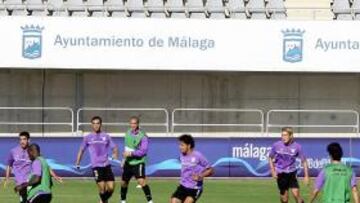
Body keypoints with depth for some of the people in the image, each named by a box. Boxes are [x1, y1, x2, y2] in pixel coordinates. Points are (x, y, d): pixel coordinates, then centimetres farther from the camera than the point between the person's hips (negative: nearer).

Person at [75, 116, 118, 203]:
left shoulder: (106, 136, 10)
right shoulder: (88, 138, 7)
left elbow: (114, 147, 14)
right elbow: (81, 150, 15)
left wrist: (115, 154, -6)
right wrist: (77, 163, 12)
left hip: (106, 165, 2)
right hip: (96, 166, -2)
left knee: (111, 188, -3)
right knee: (102, 188, -12)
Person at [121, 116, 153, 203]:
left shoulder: (143, 136, -16)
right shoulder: (128, 132, 7)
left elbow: (143, 151, -22)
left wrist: (131, 153, -28)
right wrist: (124, 159, 22)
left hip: (138, 162, -7)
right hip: (128, 162, 7)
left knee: (141, 181, -22)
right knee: (124, 182, 13)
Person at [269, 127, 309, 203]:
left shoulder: (297, 147, -9)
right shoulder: (276, 145, -8)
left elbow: (303, 161, 0)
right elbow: (270, 158, 7)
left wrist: (306, 176, -2)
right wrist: (273, 171, -2)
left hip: (292, 173, 0)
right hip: (280, 174, 0)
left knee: (296, 194, -12)